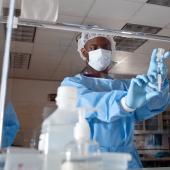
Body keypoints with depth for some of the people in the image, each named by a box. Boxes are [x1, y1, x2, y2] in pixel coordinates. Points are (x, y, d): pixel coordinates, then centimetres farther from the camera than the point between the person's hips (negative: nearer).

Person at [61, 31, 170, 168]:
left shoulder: (125, 85, 12)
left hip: (125, 158, 3)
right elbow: (90, 103, -17)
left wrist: (155, 83, -24)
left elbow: (147, 107, -5)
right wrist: (127, 101, -33)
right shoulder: (71, 83, 2)